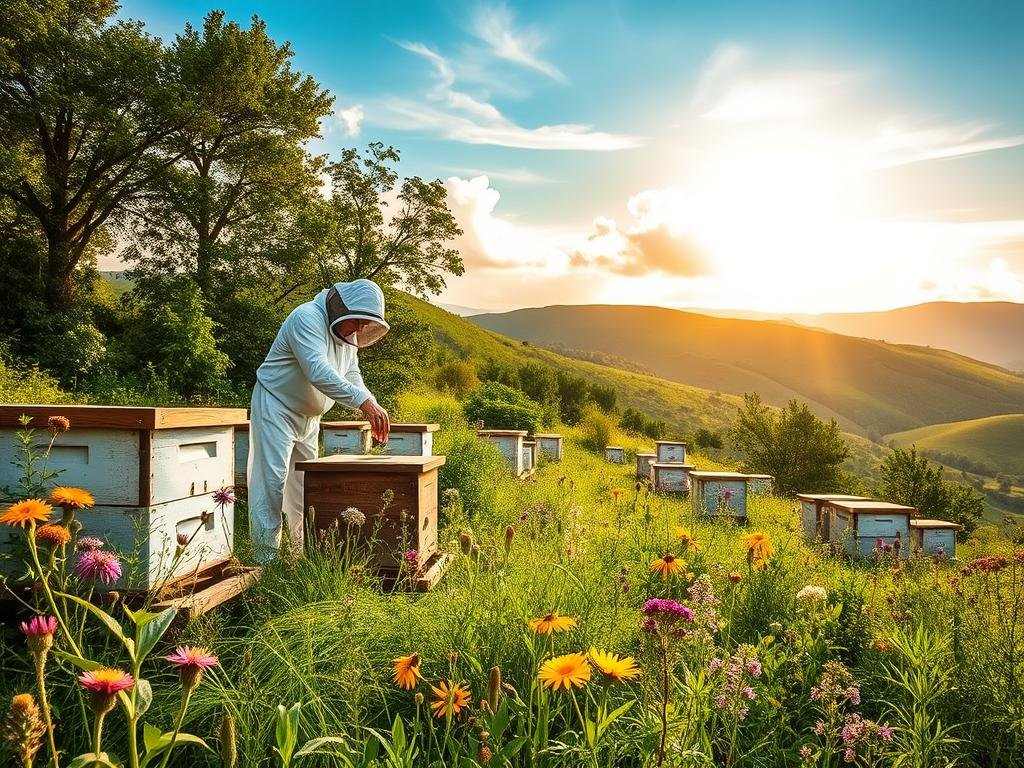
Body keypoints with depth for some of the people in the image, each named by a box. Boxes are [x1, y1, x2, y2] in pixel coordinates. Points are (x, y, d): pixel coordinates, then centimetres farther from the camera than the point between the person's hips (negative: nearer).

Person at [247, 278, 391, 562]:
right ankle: (266, 560, -6)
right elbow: (318, 372, -38)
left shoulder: (348, 334, 4)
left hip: (308, 417, 9)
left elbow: (352, 376, 3)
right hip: (275, 408, -9)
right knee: (271, 483, -10)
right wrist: (363, 400, -45)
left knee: (305, 486, 12)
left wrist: (372, 407, -16)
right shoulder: (307, 318, -24)